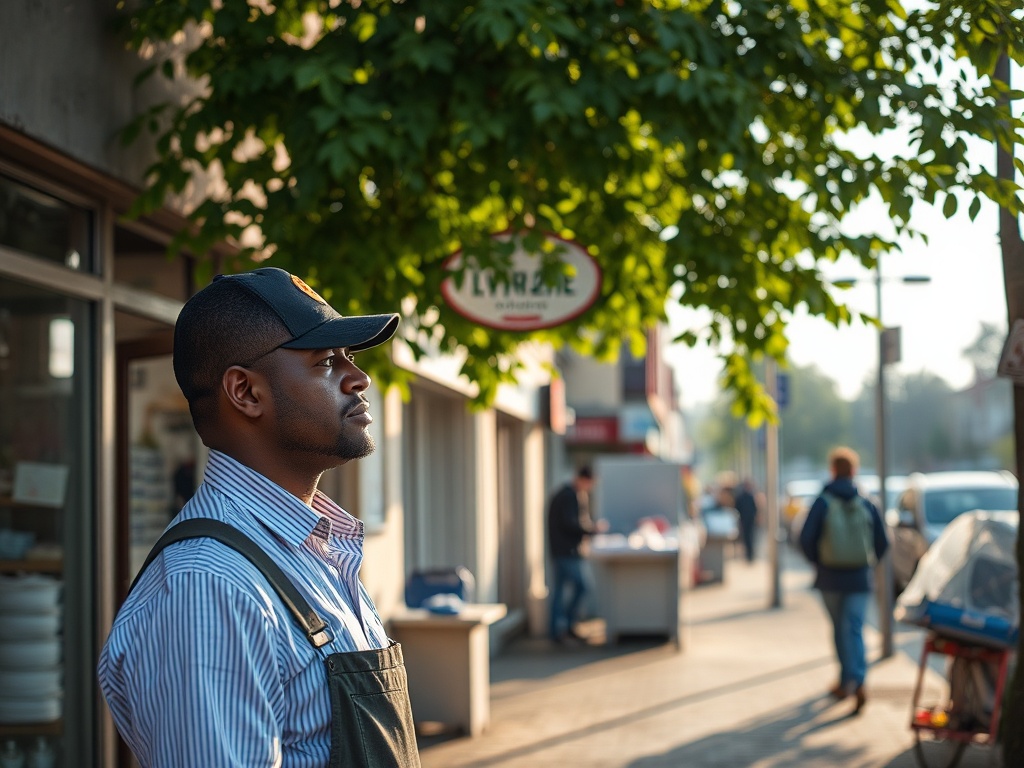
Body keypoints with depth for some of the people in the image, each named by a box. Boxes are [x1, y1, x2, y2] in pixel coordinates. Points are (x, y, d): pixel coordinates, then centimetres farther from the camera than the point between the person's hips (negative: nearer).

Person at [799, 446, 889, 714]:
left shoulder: (822, 502, -6)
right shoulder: (867, 504, 0)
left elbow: (806, 539, -11)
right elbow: (882, 543, 2)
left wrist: (817, 561, 6)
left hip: (830, 578, -1)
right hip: (859, 579, 1)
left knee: (840, 628, 14)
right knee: (854, 629, -1)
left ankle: (848, 680, 19)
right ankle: (856, 681, -19)